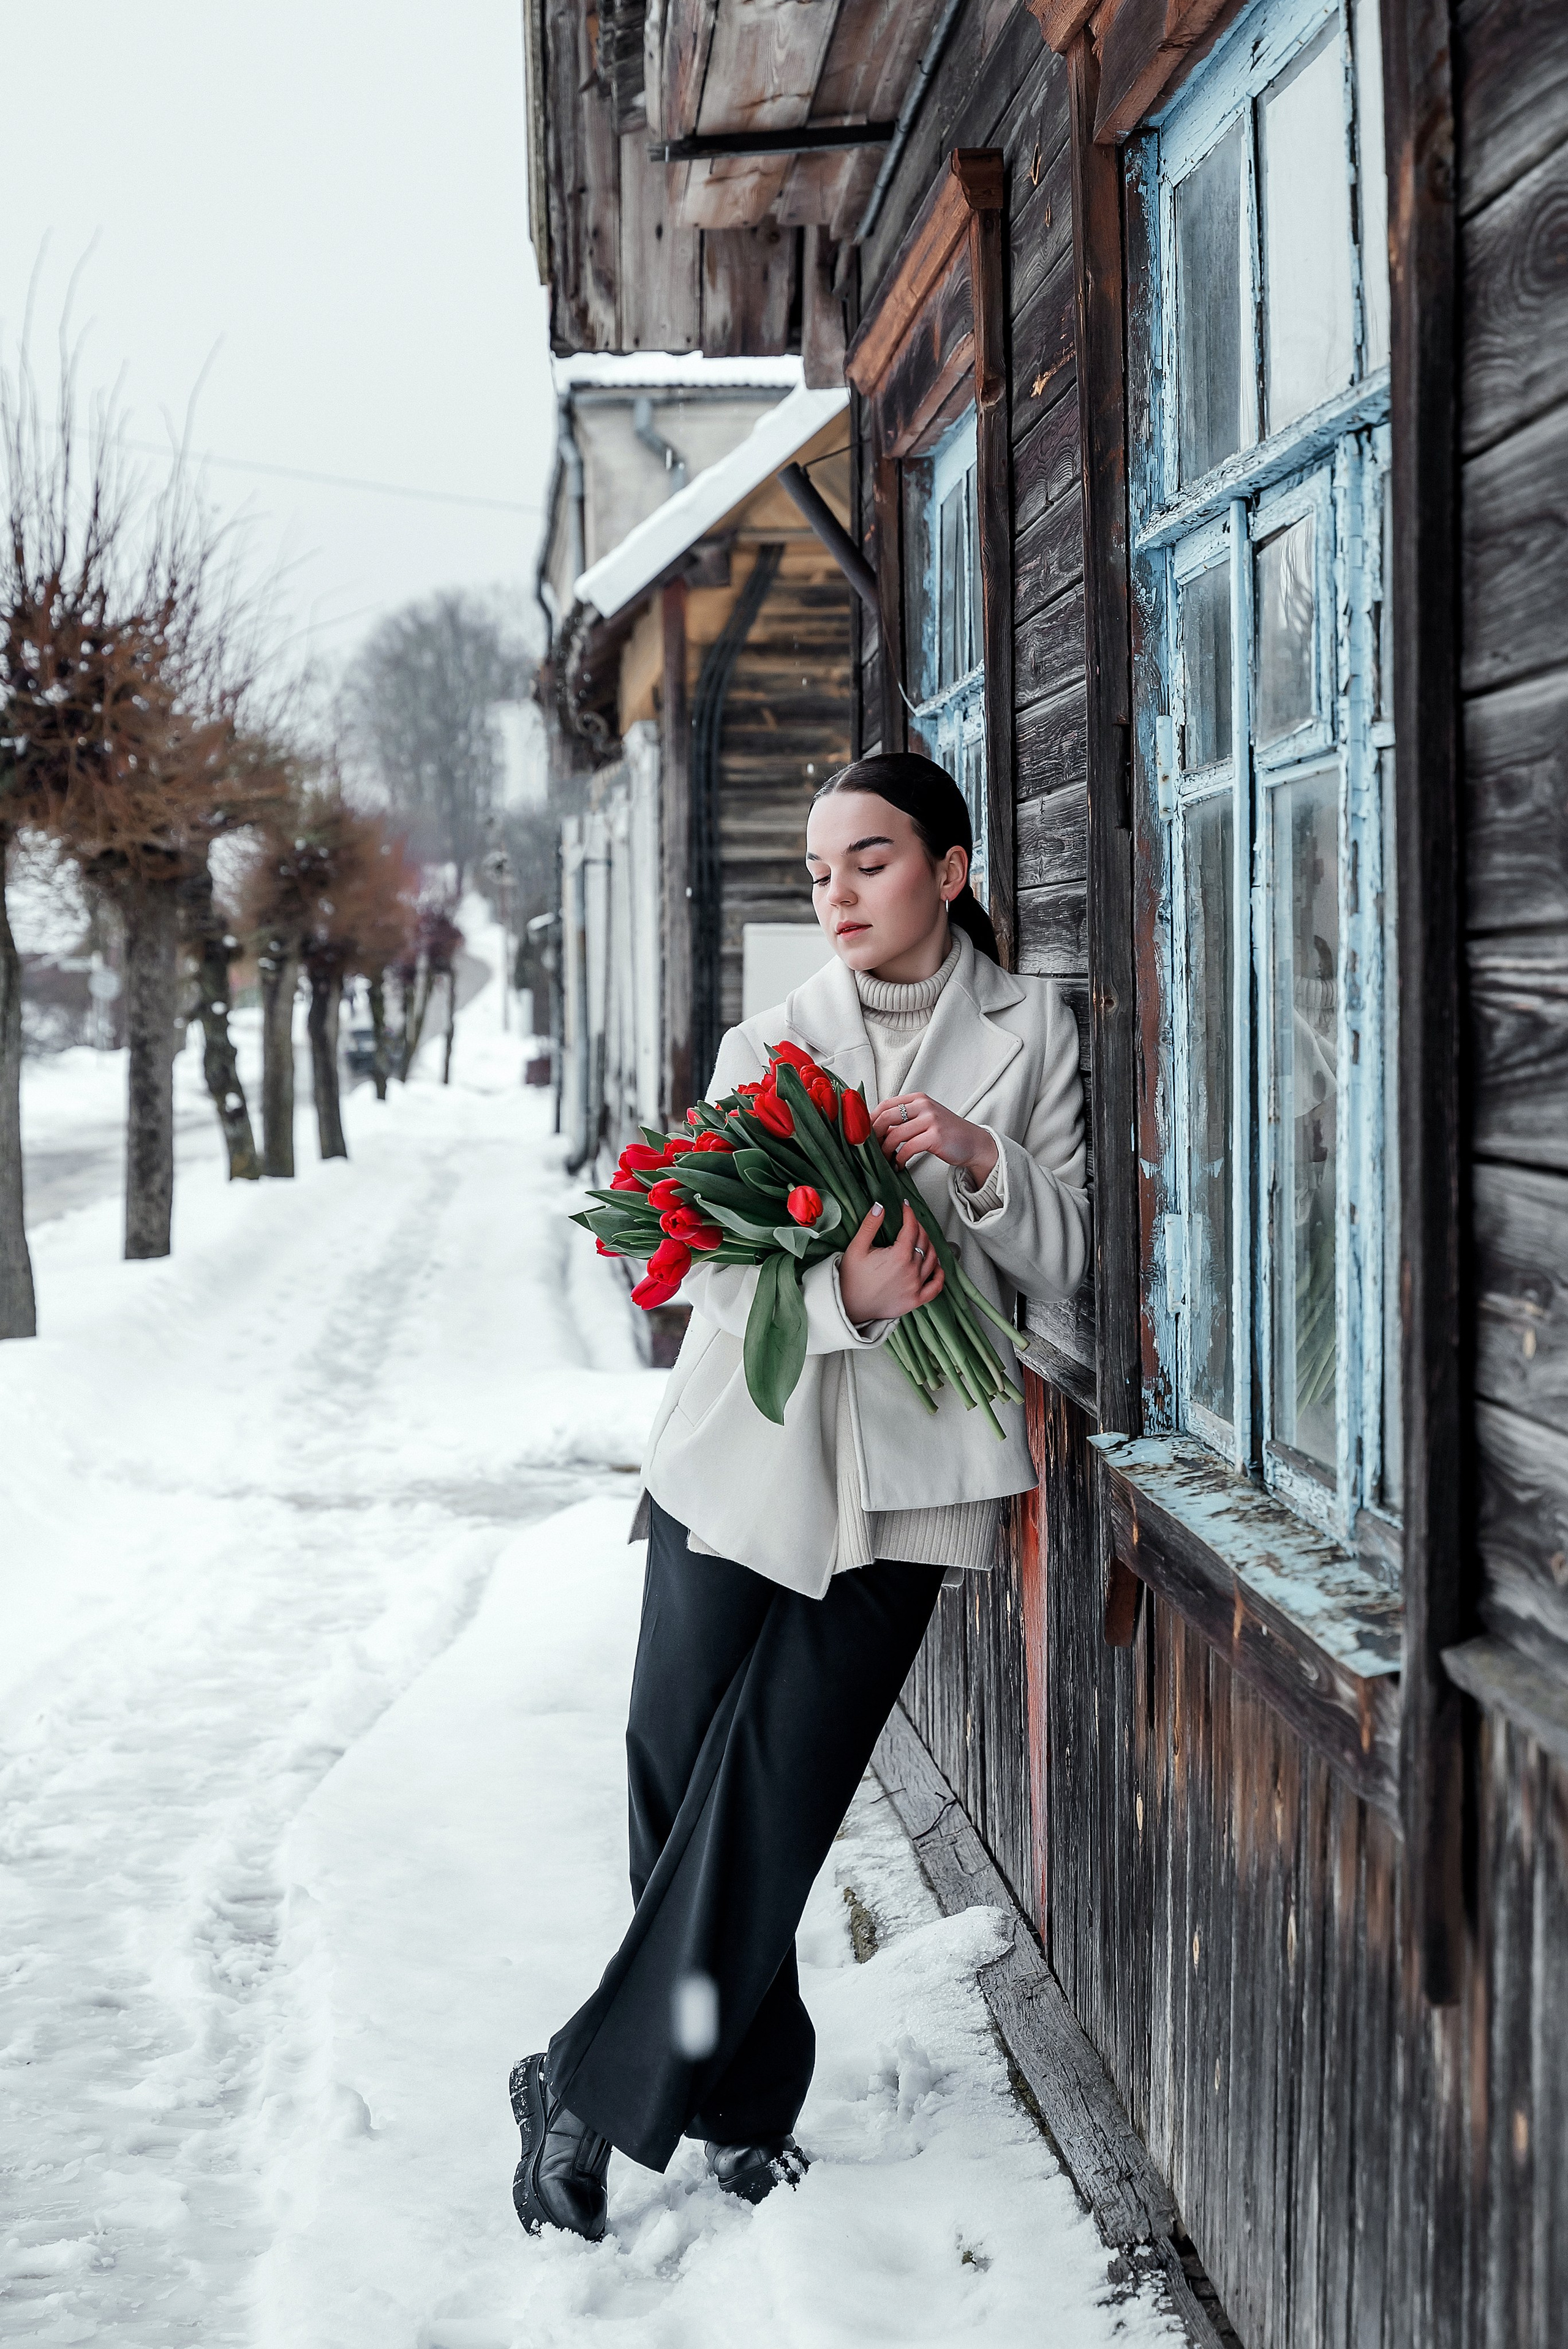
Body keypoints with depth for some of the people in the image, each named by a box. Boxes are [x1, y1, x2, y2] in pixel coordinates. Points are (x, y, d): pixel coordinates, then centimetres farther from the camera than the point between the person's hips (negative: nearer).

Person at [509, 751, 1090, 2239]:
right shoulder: (768, 1044, 5)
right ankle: (743, 2101, 17)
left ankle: (594, 2090, 8)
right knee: (678, 1782, 1)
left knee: (770, 1804, -5)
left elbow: (1063, 1259, 5)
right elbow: (716, 1275, -4)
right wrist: (840, 1292, -24)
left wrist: (982, 1160, -15)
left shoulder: (1029, 1030, 6)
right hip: (741, 1457, 2)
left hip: (906, 1470, -1)